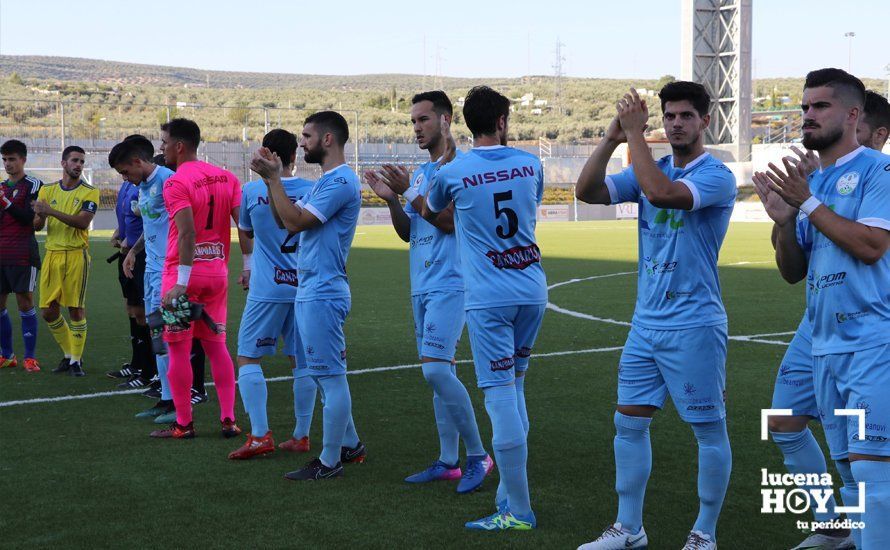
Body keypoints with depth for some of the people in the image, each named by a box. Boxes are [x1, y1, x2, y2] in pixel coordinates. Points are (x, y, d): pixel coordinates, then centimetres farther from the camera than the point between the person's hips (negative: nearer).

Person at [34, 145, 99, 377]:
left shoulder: (89, 193, -2)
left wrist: (52, 211, -23)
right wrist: (40, 215, -17)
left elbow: (83, 222, -17)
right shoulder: (48, 190, 11)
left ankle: (76, 359, 10)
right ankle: (69, 355, 22)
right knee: (48, 311, 5)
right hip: (52, 254, 4)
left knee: (76, 308, -3)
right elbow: (37, 226, 6)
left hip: (76, 254, -4)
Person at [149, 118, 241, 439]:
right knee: (216, 346, 13)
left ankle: (183, 424, 8)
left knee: (179, 349, 3)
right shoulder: (227, 178, 8)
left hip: (185, 272, -6)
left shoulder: (176, 183, -13)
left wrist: (181, 282, -23)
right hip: (218, 271, 6)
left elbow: (187, 233, -22)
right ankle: (229, 419, 11)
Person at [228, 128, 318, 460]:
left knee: (248, 358, 4)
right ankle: (302, 436, 15)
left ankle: (260, 435, -5)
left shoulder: (251, 191, -4)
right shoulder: (312, 191, 0)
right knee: (301, 362, 10)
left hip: (267, 290, -3)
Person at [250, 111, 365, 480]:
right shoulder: (326, 182, 17)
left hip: (322, 294, -11)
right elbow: (284, 219, 17)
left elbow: (294, 222, -20)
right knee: (328, 374, 17)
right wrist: (270, 178, 6)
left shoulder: (340, 182, -15)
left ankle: (330, 461, 0)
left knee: (330, 376, -5)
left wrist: (273, 177, -13)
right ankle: (350, 444, 26)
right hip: (311, 290, 11)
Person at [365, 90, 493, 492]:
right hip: (422, 286, 9)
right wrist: (391, 199, 2)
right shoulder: (421, 173, 18)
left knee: (436, 368, -16)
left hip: (449, 283, -9)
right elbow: (408, 232, 18)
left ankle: (478, 455, -5)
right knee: (438, 371, 10)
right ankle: (448, 461, 15)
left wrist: (410, 192, -17)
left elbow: (452, 221, -18)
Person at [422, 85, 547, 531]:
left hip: (488, 298, -4)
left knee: (501, 396, -4)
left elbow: (429, 215, 17)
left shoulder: (452, 173, -5)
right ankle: (509, 492, 22)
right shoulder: (530, 165, 5)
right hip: (532, 291, 5)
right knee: (515, 390, 17)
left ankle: (518, 511, -2)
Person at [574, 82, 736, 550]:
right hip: (646, 322, 7)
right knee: (629, 422, 9)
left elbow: (660, 193, -29)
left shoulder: (716, 176, -11)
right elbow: (587, 191, -2)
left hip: (693, 326, -7)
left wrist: (635, 134, -21)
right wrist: (612, 138, -11)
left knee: (709, 431, 3)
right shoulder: (650, 170, 9)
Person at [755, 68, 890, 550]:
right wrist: (784, 221, -5)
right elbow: (793, 272, 13)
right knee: (849, 468, 13)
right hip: (826, 345, 8)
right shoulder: (808, 182, 14)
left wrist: (808, 204, -14)